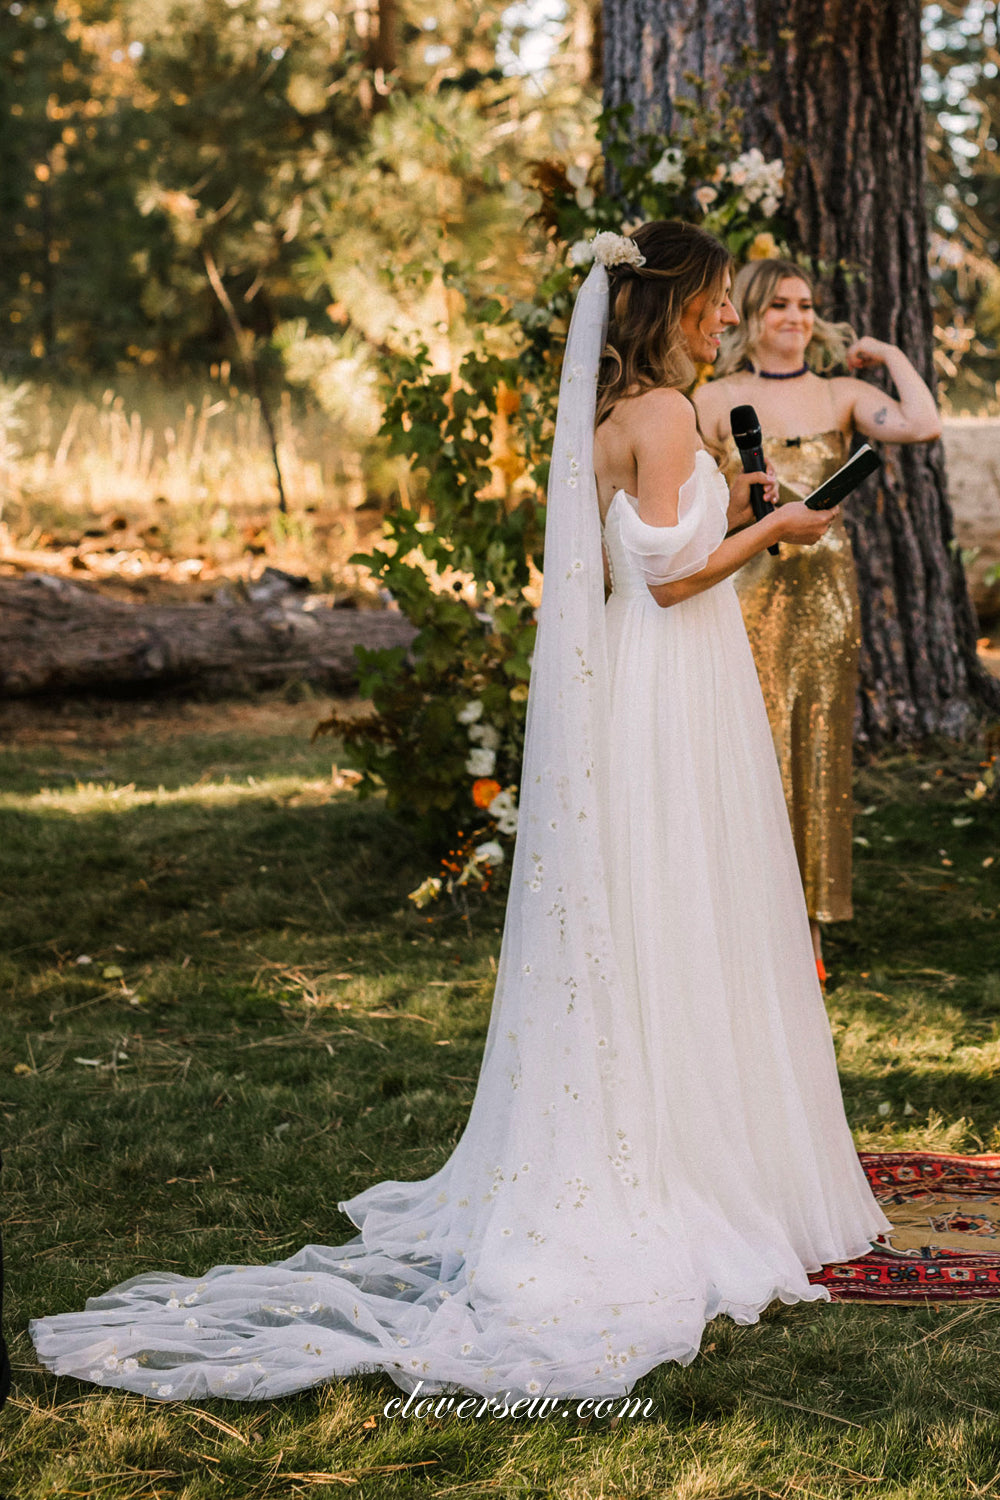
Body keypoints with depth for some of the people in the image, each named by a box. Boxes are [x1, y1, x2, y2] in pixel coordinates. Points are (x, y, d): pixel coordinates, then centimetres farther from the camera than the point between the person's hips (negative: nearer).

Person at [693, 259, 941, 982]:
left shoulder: (842, 395, 6)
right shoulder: (717, 399, 3)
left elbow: (924, 427, -11)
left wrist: (889, 354, -1)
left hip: (824, 592, 2)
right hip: (746, 591, -2)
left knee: (819, 750, 5)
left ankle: (808, 929, 14)